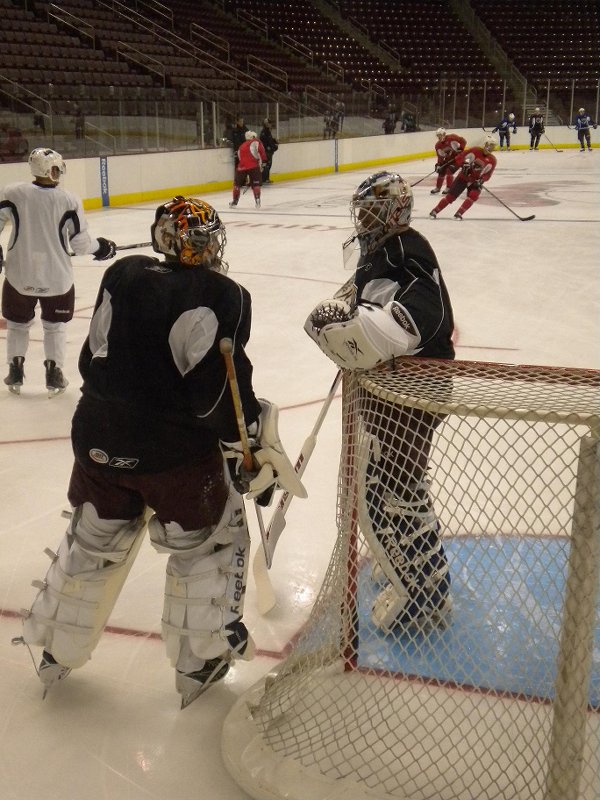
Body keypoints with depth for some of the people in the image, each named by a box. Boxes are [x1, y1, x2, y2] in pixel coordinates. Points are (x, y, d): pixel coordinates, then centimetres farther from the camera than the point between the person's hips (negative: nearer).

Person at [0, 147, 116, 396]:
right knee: (55, 325, 18)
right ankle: (54, 375, 16)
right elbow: (80, 243, -8)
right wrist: (101, 247, 12)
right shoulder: (69, 200, -11)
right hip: (56, 277, -1)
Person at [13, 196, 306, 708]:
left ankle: (58, 651, 36)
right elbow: (222, 390, -17)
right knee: (210, 541, 16)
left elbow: (93, 360, 10)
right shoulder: (223, 295, -13)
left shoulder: (122, 275, 4)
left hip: (99, 439, 6)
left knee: (93, 542, 23)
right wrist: (251, 450, -5)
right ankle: (200, 661, 25)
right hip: (176, 450, -5)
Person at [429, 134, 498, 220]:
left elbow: (488, 174, -4)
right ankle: (434, 211, 5)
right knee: (450, 196, -6)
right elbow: (460, 157, -10)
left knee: (473, 196, -25)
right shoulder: (474, 151, -15)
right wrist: (463, 164, -25)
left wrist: (481, 180, -20)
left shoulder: (492, 160, -7)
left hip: (476, 181, 2)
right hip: (463, 177, -2)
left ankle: (459, 214, -17)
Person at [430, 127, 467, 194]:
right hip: (448, 159, 7)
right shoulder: (438, 145, -2)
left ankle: (448, 188, -10)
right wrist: (438, 165, -13)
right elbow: (440, 157, -1)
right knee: (441, 172, 4)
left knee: (449, 170, -21)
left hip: (458, 157, -7)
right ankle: (437, 187, 23)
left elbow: (463, 141, -19)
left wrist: (461, 149, -28)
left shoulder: (452, 137, -21)